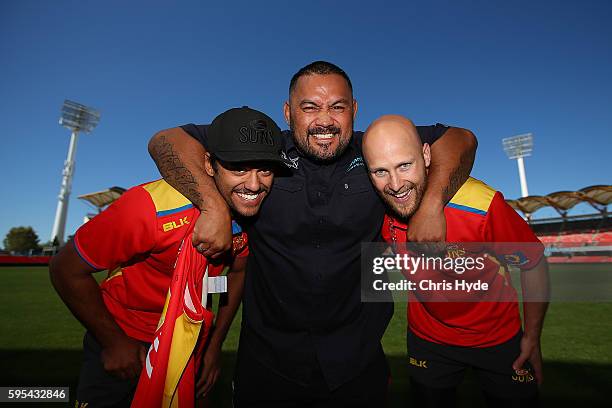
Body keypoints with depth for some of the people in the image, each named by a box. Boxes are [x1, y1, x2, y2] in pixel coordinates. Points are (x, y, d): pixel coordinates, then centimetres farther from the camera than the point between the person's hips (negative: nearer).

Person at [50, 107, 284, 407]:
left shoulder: (256, 212, -17)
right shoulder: (152, 208, -34)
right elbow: (67, 270, -20)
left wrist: (215, 343, 3)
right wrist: (114, 343, -11)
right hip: (123, 341, -4)